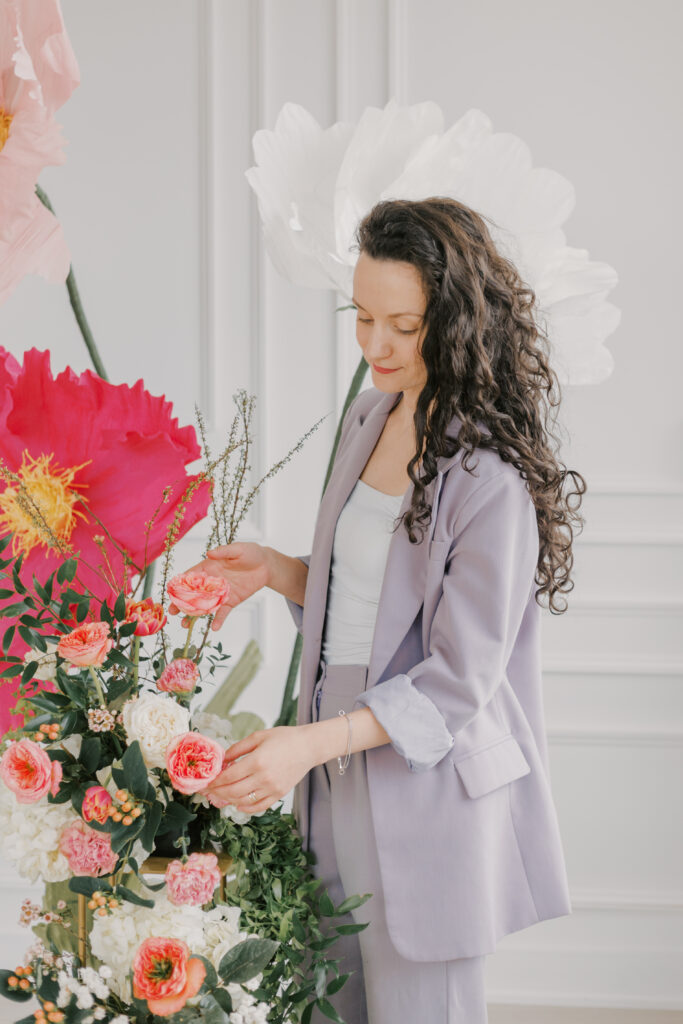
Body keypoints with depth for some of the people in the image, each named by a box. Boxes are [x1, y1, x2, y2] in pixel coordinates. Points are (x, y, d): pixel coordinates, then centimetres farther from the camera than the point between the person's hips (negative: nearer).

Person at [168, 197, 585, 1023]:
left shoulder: (493, 477, -20)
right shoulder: (372, 415, 5)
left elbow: (458, 680, -19)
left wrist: (311, 743, -26)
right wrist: (278, 571, -1)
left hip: (426, 787, -7)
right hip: (335, 777, 7)